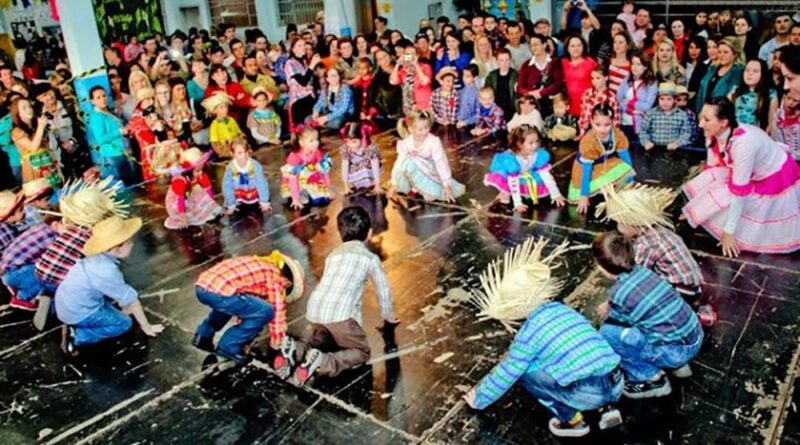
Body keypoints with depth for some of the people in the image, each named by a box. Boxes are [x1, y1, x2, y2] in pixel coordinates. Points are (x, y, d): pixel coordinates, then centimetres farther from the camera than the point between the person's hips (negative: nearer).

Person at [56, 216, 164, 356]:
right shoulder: (107, 272, -30)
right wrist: (146, 326, -9)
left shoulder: (99, 257, -5)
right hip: (76, 313, -8)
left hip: (66, 302, 8)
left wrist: (126, 307, 20)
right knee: (124, 323, -3)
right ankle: (77, 336, -6)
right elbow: (131, 300, -20)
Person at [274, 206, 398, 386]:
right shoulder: (371, 258, 12)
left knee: (316, 335, 36)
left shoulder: (333, 254, 26)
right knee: (361, 352, 11)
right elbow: (383, 289, 20)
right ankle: (321, 363, -15)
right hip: (339, 313, -6)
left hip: (314, 310, 6)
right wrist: (388, 316, 39)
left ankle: (295, 349, 3)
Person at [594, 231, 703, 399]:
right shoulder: (642, 271, 2)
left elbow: (614, 322, 2)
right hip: (695, 336, 8)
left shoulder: (619, 294, -18)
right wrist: (609, 305, 26)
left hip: (676, 351, -8)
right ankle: (678, 364, 22)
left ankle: (653, 380, 2)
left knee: (608, 332, -9)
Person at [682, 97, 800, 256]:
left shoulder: (743, 143, -39)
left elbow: (739, 191, -35)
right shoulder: (716, 134, -19)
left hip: (776, 179, -6)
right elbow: (711, 170, -7)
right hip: (752, 174, 7)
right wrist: (695, 208, -3)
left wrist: (729, 231, -29)